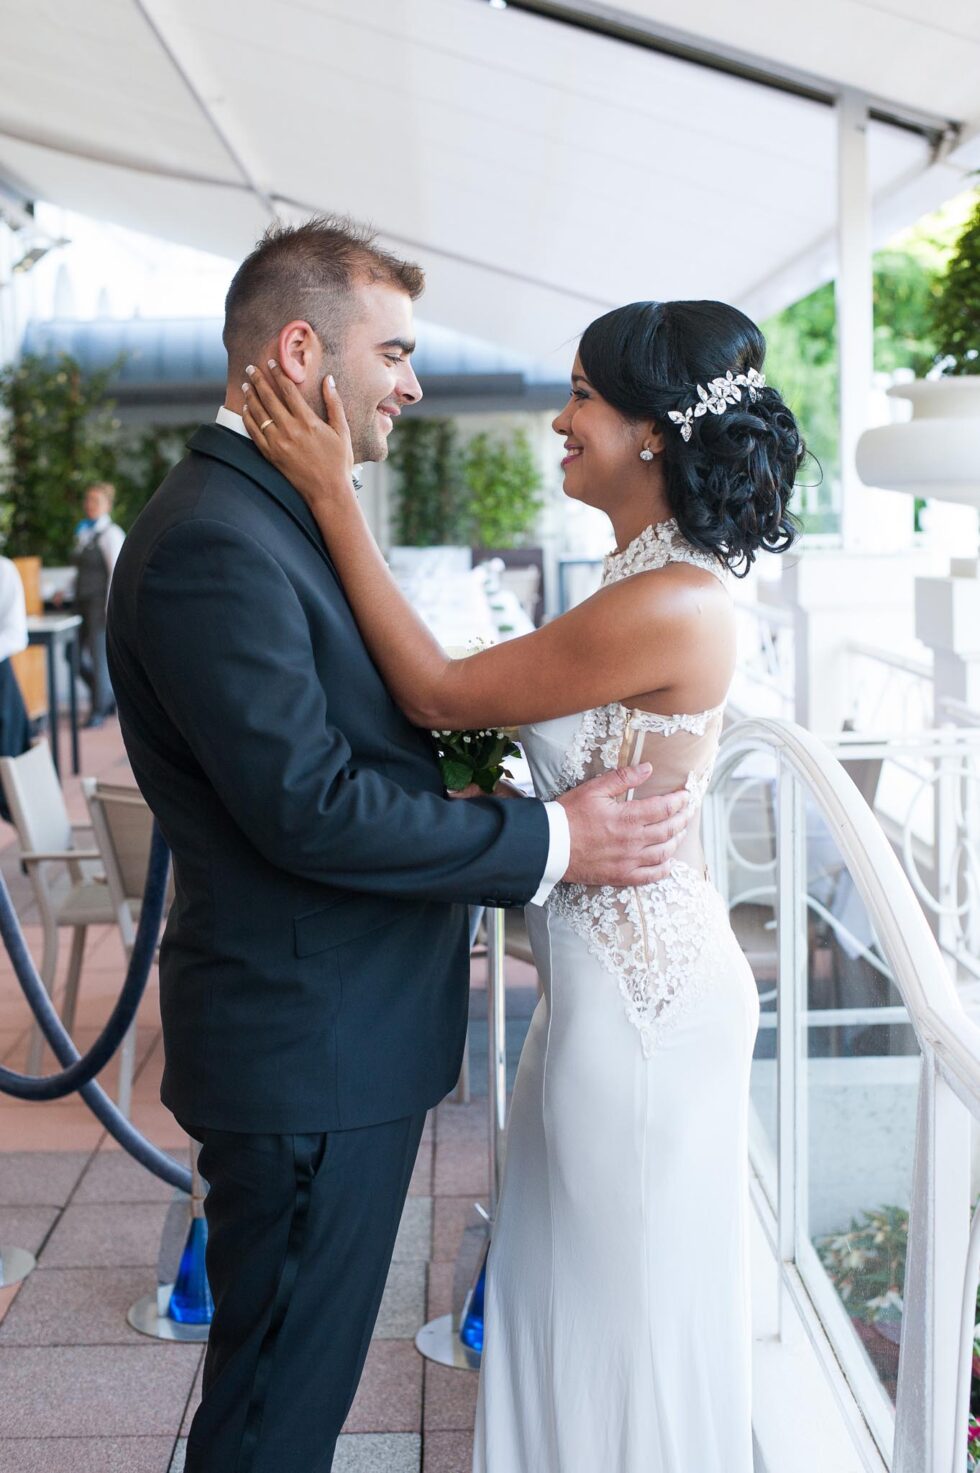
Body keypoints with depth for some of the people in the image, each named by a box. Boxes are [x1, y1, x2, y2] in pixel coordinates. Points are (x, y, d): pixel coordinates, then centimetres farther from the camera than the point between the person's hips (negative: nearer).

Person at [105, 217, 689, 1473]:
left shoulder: (279, 514, 13)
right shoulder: (212, 541, -21)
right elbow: (307, 804, -25)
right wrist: (549, 842, -18)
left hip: (341, 1031, 10)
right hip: (307, 1050, -10)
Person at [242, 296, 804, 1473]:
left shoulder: (671, 604, -25)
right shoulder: (650, 578, 6)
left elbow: (439, 696, -20)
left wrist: (334, 499, -19)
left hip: (640, 994, -10)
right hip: (609, 972, 10)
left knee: (629, 1301, 12)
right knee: (575, 1281, 25)